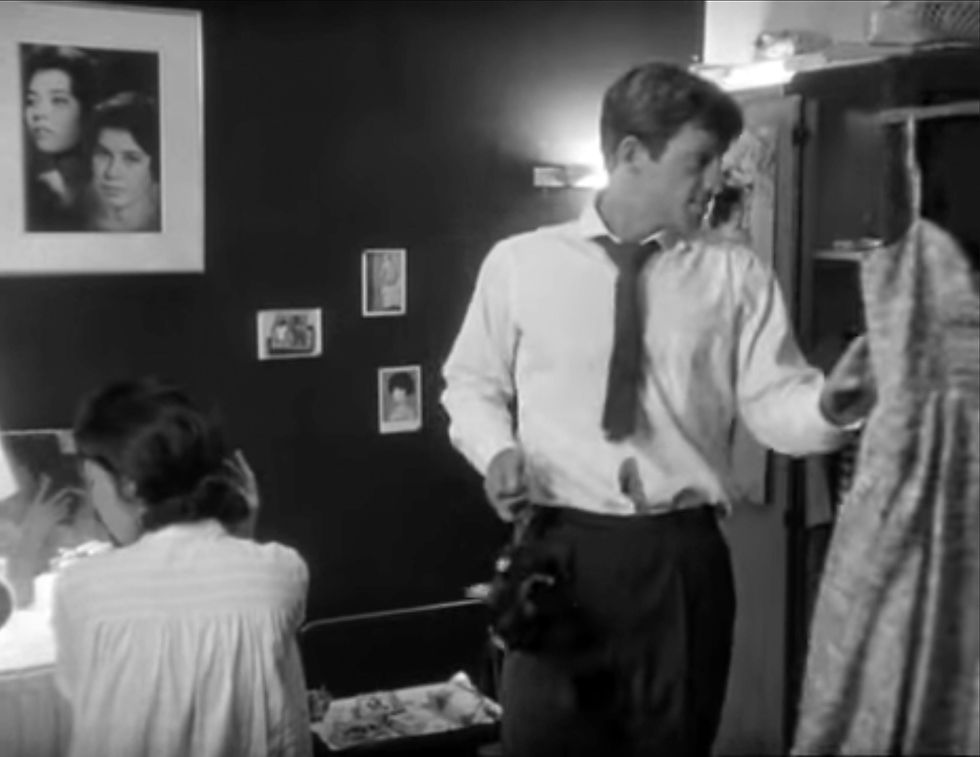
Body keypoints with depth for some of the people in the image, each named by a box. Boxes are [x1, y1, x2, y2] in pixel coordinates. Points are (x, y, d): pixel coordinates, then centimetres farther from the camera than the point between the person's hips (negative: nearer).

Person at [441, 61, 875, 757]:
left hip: (683, 558, 1)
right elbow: (471, 383, 10)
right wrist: (497, 450, -8)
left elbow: (775, 403, -4)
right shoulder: (518, 263, 1)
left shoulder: (736, 275, 2)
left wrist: (828, 405, -25)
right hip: (558, 554, -1)